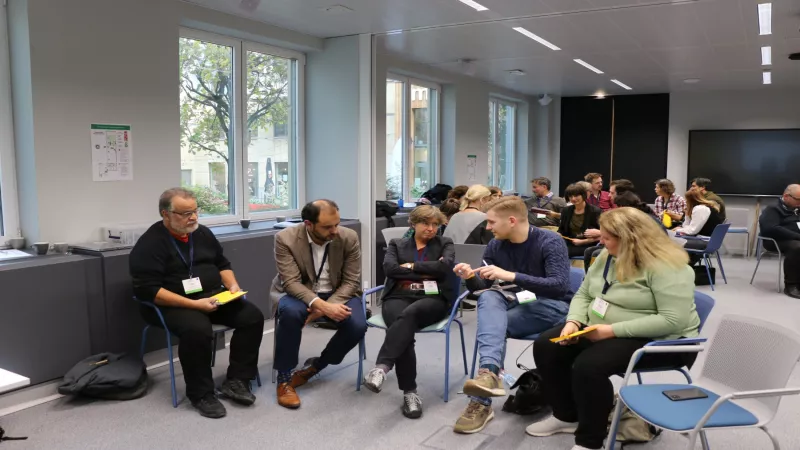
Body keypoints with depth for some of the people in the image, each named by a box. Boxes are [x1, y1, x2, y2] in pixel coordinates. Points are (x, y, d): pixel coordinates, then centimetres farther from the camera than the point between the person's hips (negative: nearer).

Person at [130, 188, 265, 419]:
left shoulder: (202, 233, 8)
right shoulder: (150, 244, -13)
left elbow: (222, 264, 19)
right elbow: (148, 290, -20)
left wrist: (232, 285, -4)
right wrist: (194, 304, -27)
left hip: (213, 297, 7)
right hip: (173, 304, -6)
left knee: (252, 316, -14)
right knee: (197, 329, -37)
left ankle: (236, 381, -7)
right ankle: (201, 393, -17)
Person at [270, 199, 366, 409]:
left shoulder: (349, 237, -14)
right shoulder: (286, 238, -18)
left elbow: (351, 281, -11)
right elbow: (291, 282, -23)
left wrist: (326, 307, -26)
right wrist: (321, 305, -39)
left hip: (338, 294, 2)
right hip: (298, 292, -2)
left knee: (358, 325, -26)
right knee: (290, 312, -36)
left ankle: (316, 365, 3)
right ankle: (284, 378, -17)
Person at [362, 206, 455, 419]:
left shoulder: (445, 244, 20)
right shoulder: (397, 244, 21)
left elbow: (445, 266, -3)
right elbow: (390, 268, 0)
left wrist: (412, 266, 0)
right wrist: (427, 272, -2)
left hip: (432, 299, -1)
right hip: (399, 297, 1)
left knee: (409, 314, -37)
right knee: (403, 326, -34)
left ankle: (381, 367, -49)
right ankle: (410, 392, -33)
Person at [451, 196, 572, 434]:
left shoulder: (550, 242, -14)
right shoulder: (495, 246, 2)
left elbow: (560, 285, -26)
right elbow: (482, 287, 6)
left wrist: (512, 276, -34)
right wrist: (470, 277, -19)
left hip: (551, 307, -4)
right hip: (516, 304, 5)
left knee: (490, 322, -30)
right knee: (488, 297, -31)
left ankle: (482, 402, -23)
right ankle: (489, 373, -49)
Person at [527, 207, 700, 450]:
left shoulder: (666, 266, -21)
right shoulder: (608, 257, 4)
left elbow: (674, 320, -28)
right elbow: (583, 295, 11)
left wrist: (613, 330, -28)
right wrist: (574, 322, -12)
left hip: (658, 340, -8)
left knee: (588, 365, -31)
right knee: (545, 346, -4)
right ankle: (566, 416, 12)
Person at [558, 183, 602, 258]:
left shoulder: (595, 211, -2)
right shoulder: (566, 211, 14)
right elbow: (561, 230, 21)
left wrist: (582, 241, -12)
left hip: (587, 246, -5)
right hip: (569, 244, 5)